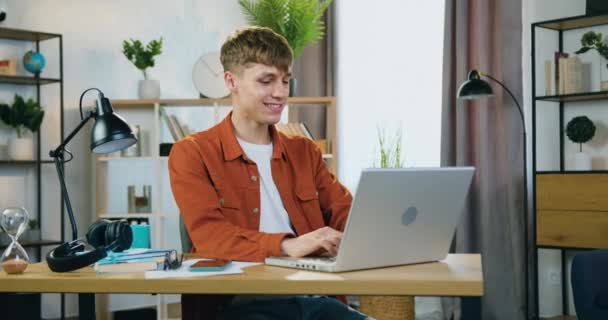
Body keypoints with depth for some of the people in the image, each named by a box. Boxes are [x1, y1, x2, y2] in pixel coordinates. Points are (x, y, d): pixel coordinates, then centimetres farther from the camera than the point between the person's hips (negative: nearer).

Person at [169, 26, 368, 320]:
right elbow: (208, 235, -11)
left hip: (311, 296, 5)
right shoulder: (191, 154, 3)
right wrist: (286, 246, -26)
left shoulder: (304, 151, 21)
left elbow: (344, 212, 14)